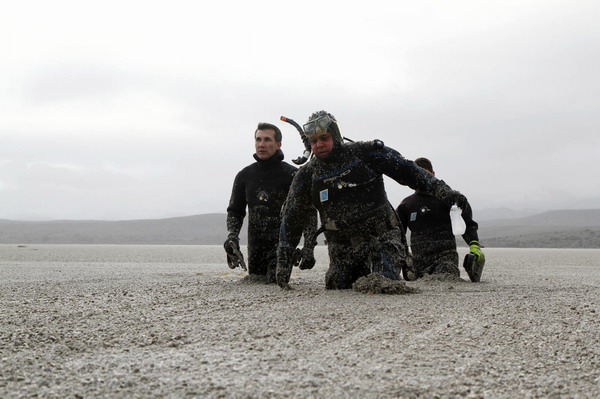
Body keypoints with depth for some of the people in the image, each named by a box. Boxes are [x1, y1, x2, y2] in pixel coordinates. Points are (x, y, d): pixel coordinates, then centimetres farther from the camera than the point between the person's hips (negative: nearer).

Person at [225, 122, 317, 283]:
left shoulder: (292, 175, -5)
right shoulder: (244, 176, 7)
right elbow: (235, 211, 14)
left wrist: (309, 248, -12)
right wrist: (232, 236, -5)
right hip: (255, 244, 4)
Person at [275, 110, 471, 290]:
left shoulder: (366, 153, -5)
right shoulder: (307, 175, 1)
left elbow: (407, 171, 0)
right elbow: (291, 221, 6)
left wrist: (442, 190, -9)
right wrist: (283, 264, 1)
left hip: (381, 235, -3)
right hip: (342, 247, 4)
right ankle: (361, 272, 32)